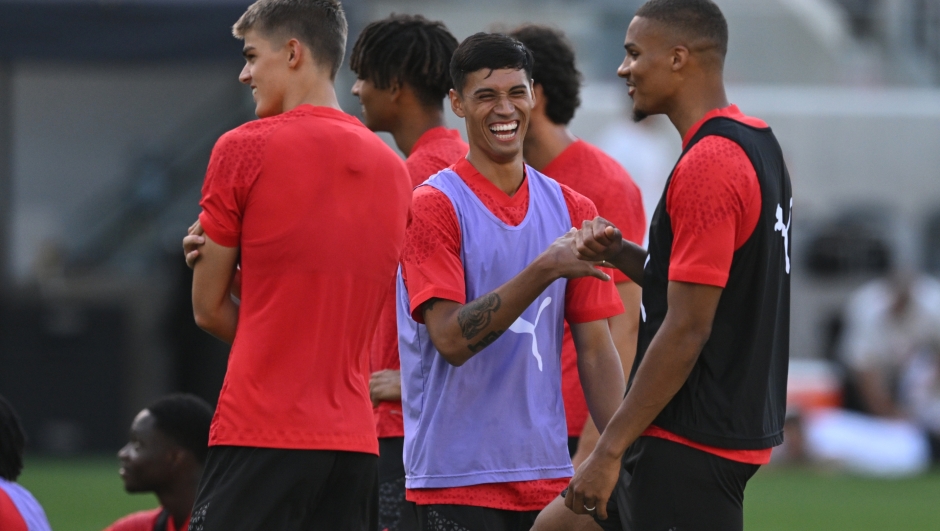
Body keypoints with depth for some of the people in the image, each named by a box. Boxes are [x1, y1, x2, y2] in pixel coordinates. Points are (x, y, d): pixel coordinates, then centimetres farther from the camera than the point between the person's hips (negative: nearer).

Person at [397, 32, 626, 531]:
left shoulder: (573, 211, 11)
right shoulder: (435, 205, -5)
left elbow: (595, 349, 10)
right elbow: (451, 338, -16)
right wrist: (545, 270, -24)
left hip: (548, 476, 5)